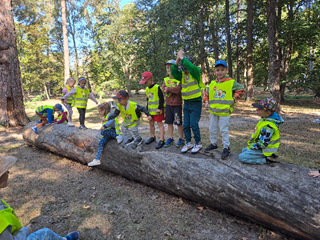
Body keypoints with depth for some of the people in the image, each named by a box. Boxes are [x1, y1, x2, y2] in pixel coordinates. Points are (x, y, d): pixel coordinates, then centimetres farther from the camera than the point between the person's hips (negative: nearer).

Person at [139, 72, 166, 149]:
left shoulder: (157, 87, -14)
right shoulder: (147, 89, 11)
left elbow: (161, 99, -16)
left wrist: (159, 108, -20)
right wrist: (147, 109, 21)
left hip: (157, 110, -8)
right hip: (150, 110, 8)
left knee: (160, 124, -3)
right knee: (151, 123, 16)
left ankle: (161, 140, 0)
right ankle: (152, 137, 35)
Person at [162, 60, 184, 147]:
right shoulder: (166, 79, 9)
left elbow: (178, 89, -22)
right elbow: (163, 89, -6)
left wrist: (168, 89, -12)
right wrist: (174, 90, -19)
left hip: (177, 104, -5)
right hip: (168, 104, 5)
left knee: (178, 122, 2)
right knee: (169, 122, 11)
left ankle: (181, 139, 16)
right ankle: (170, 138, 24)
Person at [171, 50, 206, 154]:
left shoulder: (195, 73, -10)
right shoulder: (182, 75, 6)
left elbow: (191, 67, -31)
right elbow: (173, 72, -9)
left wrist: (182, 57, -23)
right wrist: (177, 60, -17)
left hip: (196, 103, -6)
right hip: (186, 103, 6)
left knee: (194, 124, -5)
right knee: (186, 125, 9)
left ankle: (198, 143, 13)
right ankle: (188, 143, 23)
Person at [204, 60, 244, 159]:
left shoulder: (231, 82, -6)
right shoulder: (212, 83, 8)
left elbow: (240, 89, -1)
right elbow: (208, 93, 20)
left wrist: (233, 99, -8)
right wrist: (207, 102, 7)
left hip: (224, 111, -5)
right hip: (213, 110, 5)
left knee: (224, 130, -1)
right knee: (212, 129, 14)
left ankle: (226, 148, 12)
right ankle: (213, 144, 33)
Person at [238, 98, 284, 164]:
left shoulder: (268, 127, -33)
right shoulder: (266, 119, -2)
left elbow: (263, 143, -29)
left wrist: (251, 147, -14)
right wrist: (251, 144, 12)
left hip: (263, 150, -10)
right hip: (260, 146, 10)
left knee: (242, 157, -12)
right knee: (244, 150, 23)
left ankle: (265, 160, -8)